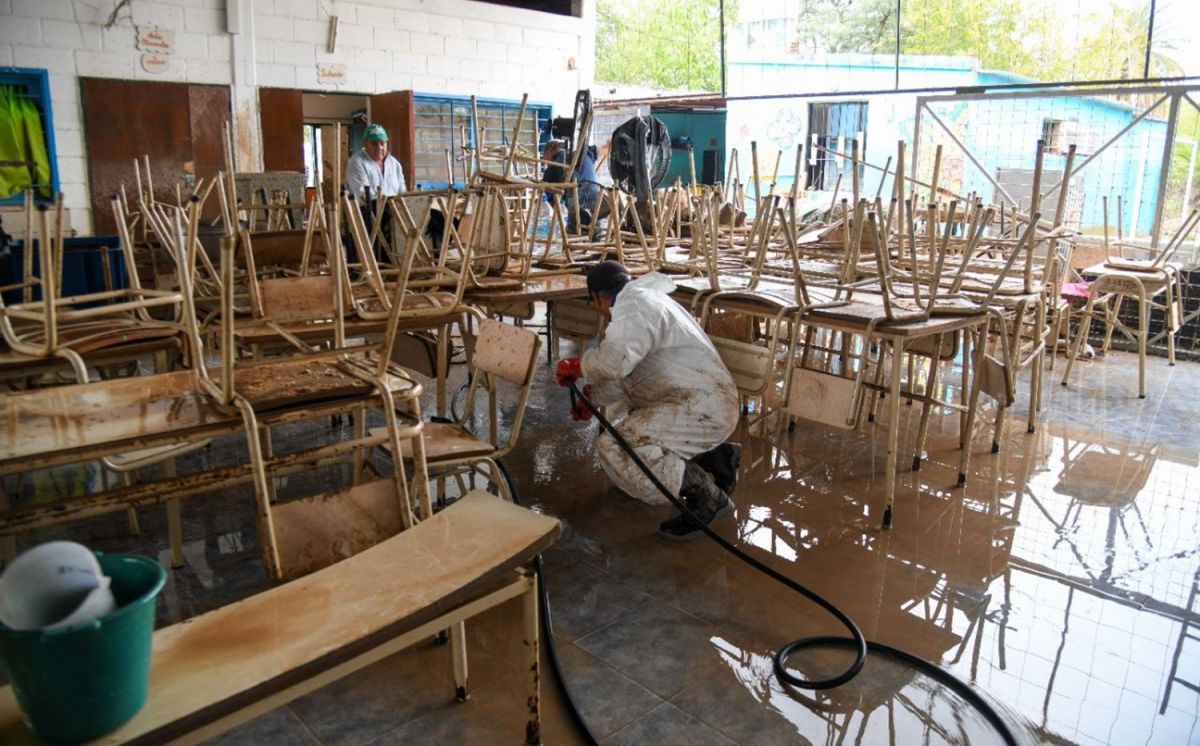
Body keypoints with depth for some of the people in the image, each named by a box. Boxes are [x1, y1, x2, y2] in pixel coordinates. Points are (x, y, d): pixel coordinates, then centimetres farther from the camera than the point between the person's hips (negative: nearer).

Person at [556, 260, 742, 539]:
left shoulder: (636, 304, -12)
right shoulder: (645, 301, 22)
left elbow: (614, 360, -29)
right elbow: (624, 374, 31)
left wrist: (575, 367, -11)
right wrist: (591, 400, 39)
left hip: (702, 406, -11)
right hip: (708, 403, 11)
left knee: (615, 448, -24)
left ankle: (706, 497, -13)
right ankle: (713, 457, 22)